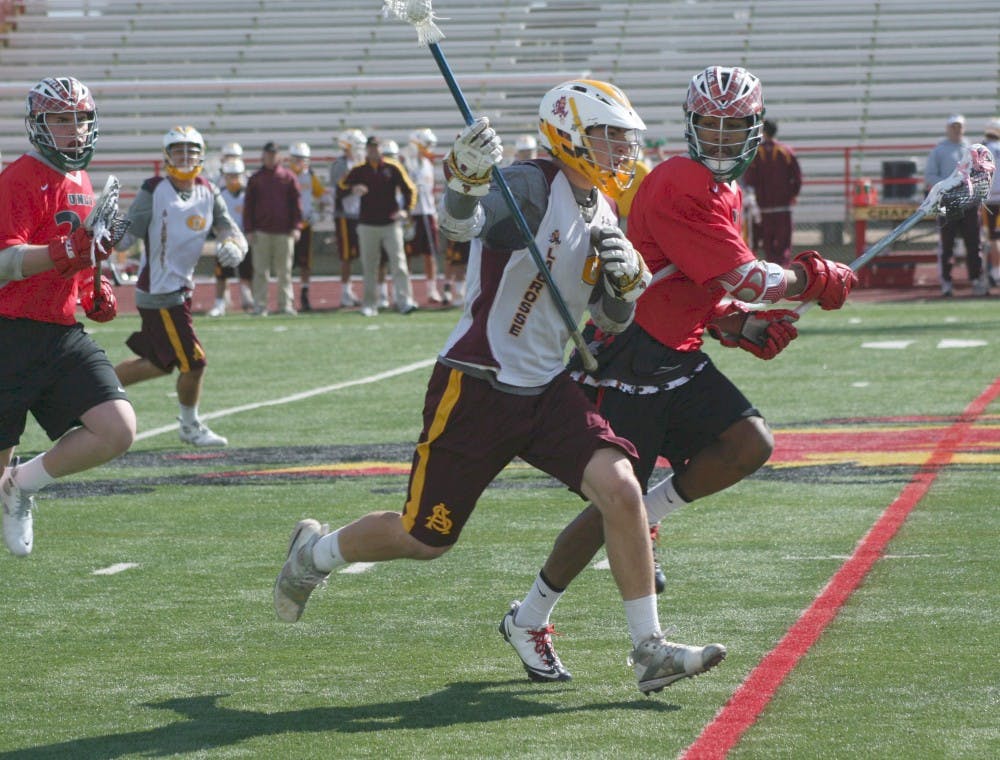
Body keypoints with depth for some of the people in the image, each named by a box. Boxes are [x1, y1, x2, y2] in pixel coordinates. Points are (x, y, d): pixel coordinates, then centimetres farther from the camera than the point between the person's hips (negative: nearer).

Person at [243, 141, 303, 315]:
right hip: (261, 231, 0)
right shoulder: (256, 179, 7)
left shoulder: (288, 177, 7)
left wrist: (296, 227, -3)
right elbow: (248, 206, 6)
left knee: (284, 270, 4)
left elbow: (296, 203, 5)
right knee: (261, 270, -1)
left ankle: (286, 304, 8)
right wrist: (249, 230, -2)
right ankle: (260, 305, 1)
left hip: (284, 231, 0)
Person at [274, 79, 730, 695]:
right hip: (477, 387, -7)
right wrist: (465, 180, -59)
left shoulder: (603, 214, 9)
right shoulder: (532, 187, -16)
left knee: (622, 491, -14)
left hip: (548, 388, 7)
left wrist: (626, 280, -6)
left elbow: (613, 321, 16)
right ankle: (315, 553, 34)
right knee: (426, 540, 5)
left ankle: (650, 649, -6)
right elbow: (461, 224, -37)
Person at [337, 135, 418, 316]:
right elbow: (340, 191, 1)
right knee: (369, 267, 3)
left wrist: (405, 210, -9)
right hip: (367, 225, 1)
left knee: (398, 264, -8)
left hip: (391, 224, -1)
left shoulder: (393, 168, 5)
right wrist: (352, 190, -22)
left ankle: (404, 301, -12)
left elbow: (409, 189, 7)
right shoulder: (358, 171, 6)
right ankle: (370, 304, 8)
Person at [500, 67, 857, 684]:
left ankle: (650, 516, 10)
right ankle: (528, 620, 11)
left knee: (751, 445, -10)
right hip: (632, 361, -9)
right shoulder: (681, 188, -19)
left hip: (680, 358, 9)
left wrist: (745, 326, 3)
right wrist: (820, 280, -10)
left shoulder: (725, 192, 14)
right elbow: (745, 279, -23)